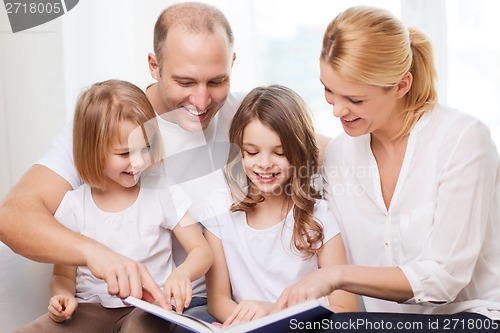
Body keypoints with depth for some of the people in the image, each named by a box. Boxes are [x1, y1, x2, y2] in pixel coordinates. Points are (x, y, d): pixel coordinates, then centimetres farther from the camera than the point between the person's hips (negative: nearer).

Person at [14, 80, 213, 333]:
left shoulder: (162, 193, -4)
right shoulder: (73, 206, -2)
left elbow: (202, 251, -4)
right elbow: (63, 275, 7)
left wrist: (182, 273, -27)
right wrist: (62, 296, -17)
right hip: (91, 308, 2)